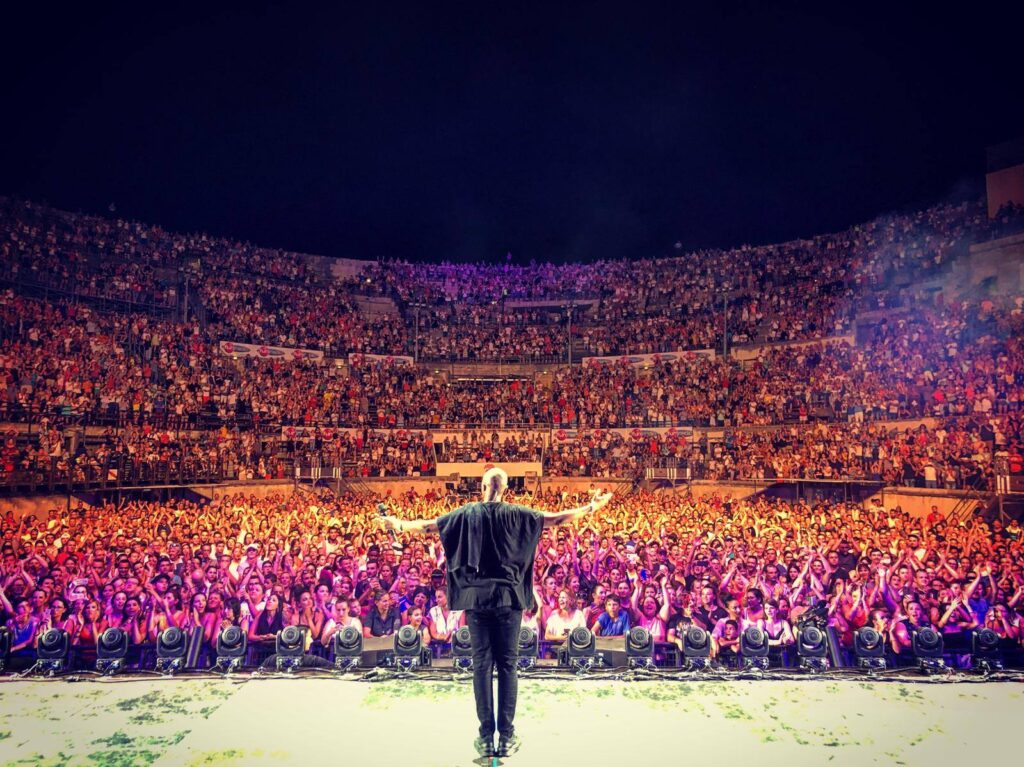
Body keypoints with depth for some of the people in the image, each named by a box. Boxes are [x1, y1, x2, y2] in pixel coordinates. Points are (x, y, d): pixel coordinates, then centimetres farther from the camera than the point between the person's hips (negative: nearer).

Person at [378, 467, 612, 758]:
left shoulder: (466, 513, 1)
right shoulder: (516, 514, -2)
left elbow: (428, 525, 9)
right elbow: (556, 518, 1)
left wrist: (400, 525, 26)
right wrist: (591, 507, 12)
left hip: (476, 597, 1)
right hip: (508, 596, -1)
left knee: (482, 665, 5)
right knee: (507, 665, 5)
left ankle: (486, 737, 8)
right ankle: (507, 736, 7)